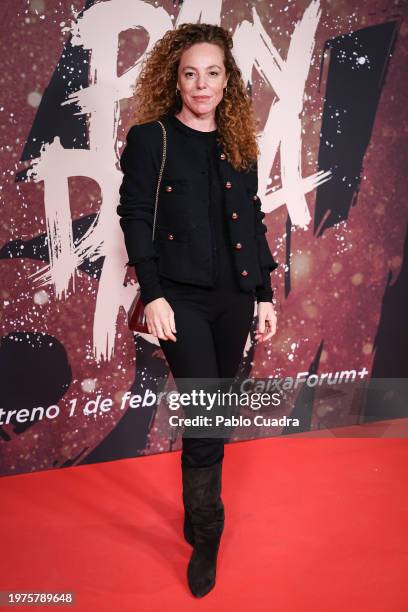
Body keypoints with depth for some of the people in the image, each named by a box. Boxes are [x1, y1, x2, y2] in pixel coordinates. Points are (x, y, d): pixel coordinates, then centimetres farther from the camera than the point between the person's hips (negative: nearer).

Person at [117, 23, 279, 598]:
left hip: (234, 296, 5)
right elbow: (135, 218, -6)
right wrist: (152, 295, -14)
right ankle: (205, 537, 10)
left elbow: (254, 223, 13)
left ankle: (198, 514, 33)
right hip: (181, 297, -4)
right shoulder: (149, 139, -1)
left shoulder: (239, 146, 12)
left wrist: (265, 294, 10)